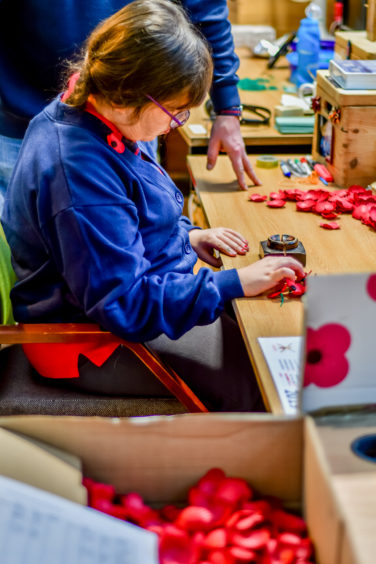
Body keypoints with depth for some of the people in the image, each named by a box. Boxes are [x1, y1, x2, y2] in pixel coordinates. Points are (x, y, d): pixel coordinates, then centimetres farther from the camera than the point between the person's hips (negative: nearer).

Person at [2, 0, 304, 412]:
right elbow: (124, 303, -30)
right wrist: (234, 283, -27)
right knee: (254, 380, -15)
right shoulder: (80, 170, -31)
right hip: (91, 340, -10)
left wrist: (185, 235, 5)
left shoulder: (78, 114, 1)